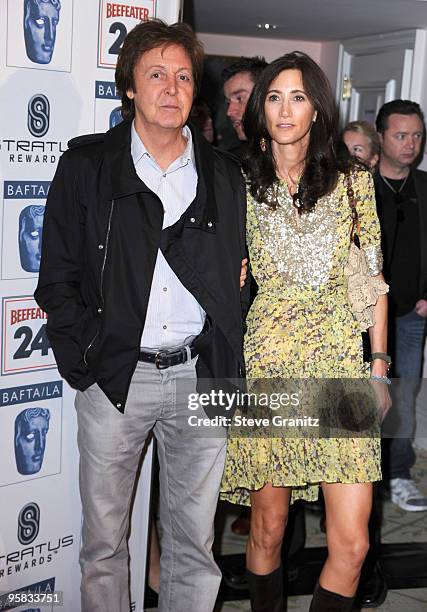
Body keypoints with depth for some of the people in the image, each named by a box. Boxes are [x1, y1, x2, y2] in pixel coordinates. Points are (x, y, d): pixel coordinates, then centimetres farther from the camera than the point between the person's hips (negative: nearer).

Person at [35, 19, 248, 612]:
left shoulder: (224, 175, 8)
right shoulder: (86, 165, 1)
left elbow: (238, 275, 12)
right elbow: (57, 279, 1)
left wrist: (230, 368, 4)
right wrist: (83, 363, -7)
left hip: (200, 378, 2)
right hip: (114, 378, -1)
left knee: (194, 540, 12)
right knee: (104, 540, 11)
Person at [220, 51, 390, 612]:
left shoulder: (352, 181, 8)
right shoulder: (242, 184, 6)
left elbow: (373, 278, 9)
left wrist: (379, 366, 6)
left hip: (342, 361, 1)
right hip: (267, 361, 0)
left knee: (351, 542, -3)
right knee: (268, 526, 7)